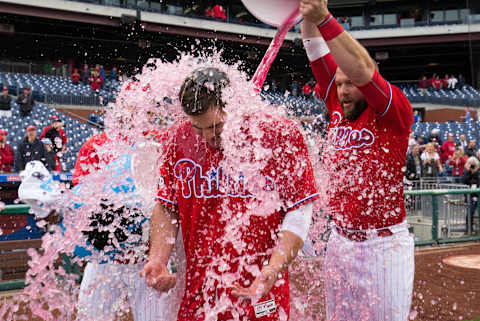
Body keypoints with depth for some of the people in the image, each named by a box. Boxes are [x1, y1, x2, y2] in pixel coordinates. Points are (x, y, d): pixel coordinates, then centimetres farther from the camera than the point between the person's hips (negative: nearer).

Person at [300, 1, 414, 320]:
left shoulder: (395, 113, -9)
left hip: (385, 246, -5)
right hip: (340, 242, 6)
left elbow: (362, 69, -25)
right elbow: (317, 54, 4)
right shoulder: (339, 110, 7)